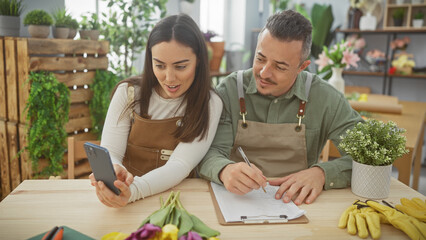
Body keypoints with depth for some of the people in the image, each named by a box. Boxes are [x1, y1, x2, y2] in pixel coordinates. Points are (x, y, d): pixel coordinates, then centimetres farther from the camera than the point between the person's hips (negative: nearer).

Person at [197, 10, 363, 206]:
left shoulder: (324, 98, -5)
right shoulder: (229, 90, -5)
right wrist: (225, 170, -35)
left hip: (295, 203, 1)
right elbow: (210, 152, -11)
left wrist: (322, 173, -24)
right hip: (236, 200, 0)